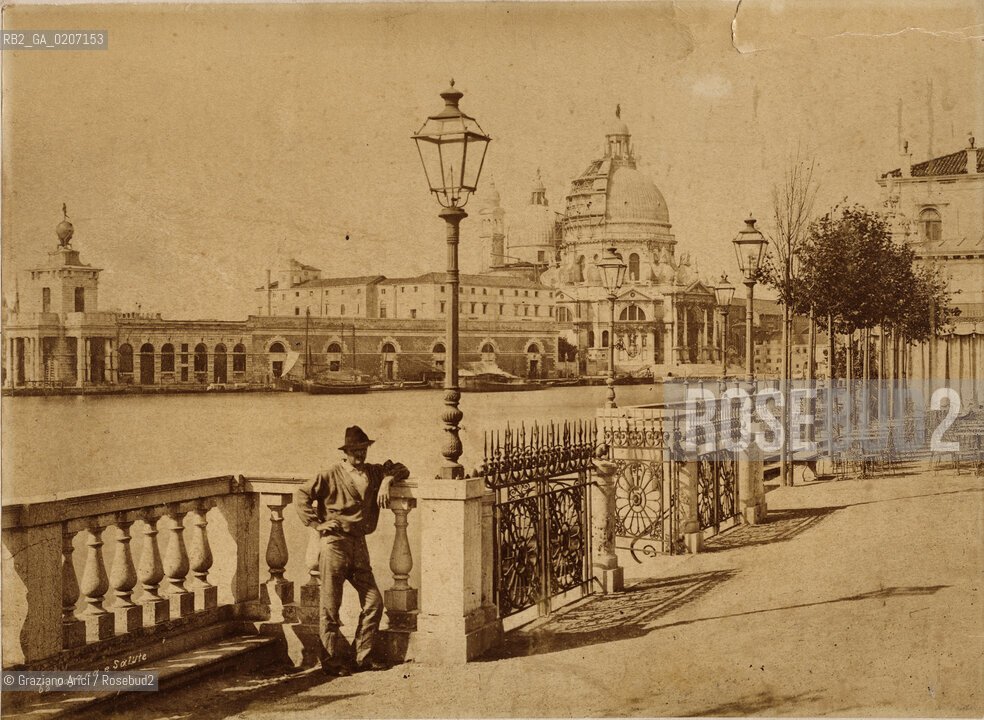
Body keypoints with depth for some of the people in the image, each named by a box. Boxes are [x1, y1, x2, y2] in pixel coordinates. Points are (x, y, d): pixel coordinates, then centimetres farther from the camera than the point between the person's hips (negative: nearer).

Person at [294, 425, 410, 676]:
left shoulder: (373, 473, 12)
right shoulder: (332, 475, -3)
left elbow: (401, 469, 22)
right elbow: (301, 495, -1)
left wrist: (387, 479, 2)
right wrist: (317, 523, -7)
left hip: (359, 544, 5)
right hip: (335, 544, -5)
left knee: (374, 602, 2)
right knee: (330, 606, -1)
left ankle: (363, 656, 14)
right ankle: (332, 660, 7)